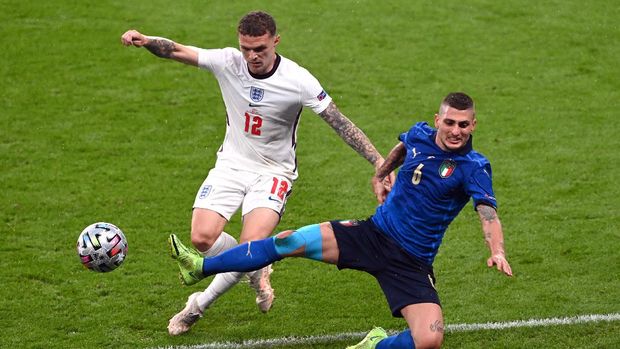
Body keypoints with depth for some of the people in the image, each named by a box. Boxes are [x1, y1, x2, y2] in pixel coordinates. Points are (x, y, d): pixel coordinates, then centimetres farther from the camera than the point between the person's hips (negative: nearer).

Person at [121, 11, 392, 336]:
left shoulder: (298, 80, -17)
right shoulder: (228, 62, -11)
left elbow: (340, 123, -14)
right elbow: (177, 51, -17)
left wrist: (380, 162, -20)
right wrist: (145, 40, -39)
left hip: (274, 172, -3)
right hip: (231, 163, 3)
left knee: (251, 245, -24)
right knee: (202, 238, -15)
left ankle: (200, 304, -1)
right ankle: (256, 271, 18)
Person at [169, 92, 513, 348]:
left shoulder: (474, 167, -16)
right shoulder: (419, 135, 0)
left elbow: (489, 215, -32)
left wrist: (497, 252, -49)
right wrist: (380, 175, 26)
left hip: (411, 261, -4)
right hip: (374, 234, 4)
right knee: (290, 242, -5)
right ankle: (200, 268, 10)